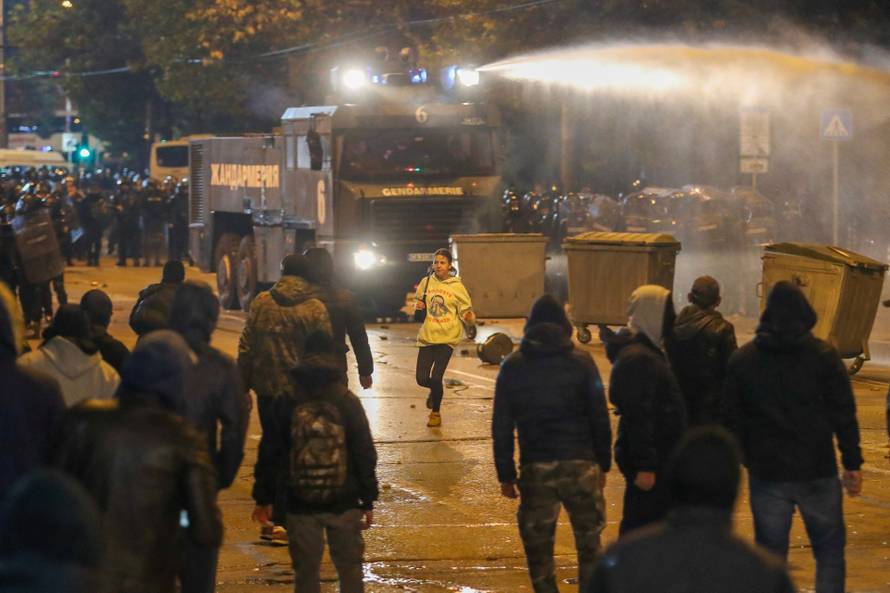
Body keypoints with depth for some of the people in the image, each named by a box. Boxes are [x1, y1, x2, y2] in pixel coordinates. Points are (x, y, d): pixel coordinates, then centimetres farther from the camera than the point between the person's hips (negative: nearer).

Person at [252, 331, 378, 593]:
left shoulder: (286, 404, -2)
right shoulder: (348, 403, -5)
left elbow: (270, 456, 1)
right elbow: (365, 455, -4)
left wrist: (263, 499, 10)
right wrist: (368, 501, 4)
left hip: (301, 505, 1)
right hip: (344, 503, 0)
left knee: (306, 571, 7)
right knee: (349, 567, 11)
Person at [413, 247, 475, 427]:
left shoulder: (457, 286, -2)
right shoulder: (426, 283, 5)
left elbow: (465, 310, 1)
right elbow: (418, 302, 19)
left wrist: (469, 317, -22)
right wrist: (418, 305, -5)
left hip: (447, 337, -3)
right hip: (427, 336, 3)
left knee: (436, 378, -10)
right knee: (422, 379, 0)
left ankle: (436, 413, 14)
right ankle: (435, 390, 37)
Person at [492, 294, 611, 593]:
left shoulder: (513, 366, 3)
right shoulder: (581, 362, 0)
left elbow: (501, 426, 3)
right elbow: (600, 419, 0)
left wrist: (506, 475, 8)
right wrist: (603, 464, 9)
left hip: (535, 468, 0)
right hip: (580, 465, 0)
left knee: (538, 547, 7)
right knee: (589, 544, 10)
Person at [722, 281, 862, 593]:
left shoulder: (742, 359, 2)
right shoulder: (824, 355, -5)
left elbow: (731, 418, 5)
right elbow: (843, 414, -6)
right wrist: (852, 464, -1)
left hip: (767, 474, 2)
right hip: (817, 473, -2)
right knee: (830, 550, 10)